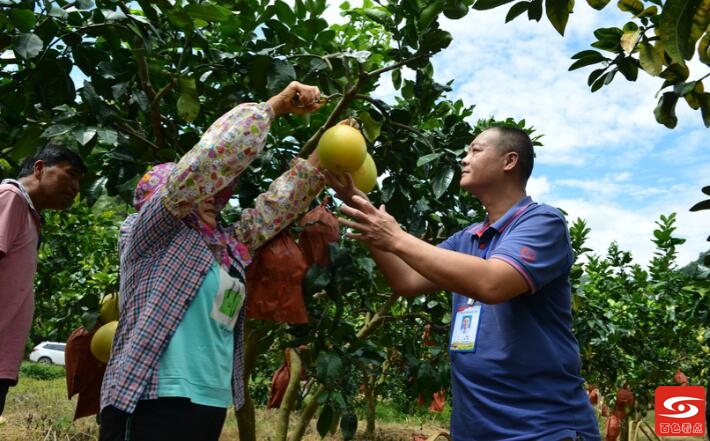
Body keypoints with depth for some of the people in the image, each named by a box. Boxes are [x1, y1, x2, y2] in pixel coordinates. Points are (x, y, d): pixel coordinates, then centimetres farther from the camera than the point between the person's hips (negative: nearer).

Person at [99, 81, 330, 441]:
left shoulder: (228, 245, 14)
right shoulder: (146, 234, -4)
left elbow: (277, 203, 18)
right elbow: (210, 156, -13)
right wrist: (274, 105, -7)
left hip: (211, 404, 7)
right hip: (151, 402, -7)